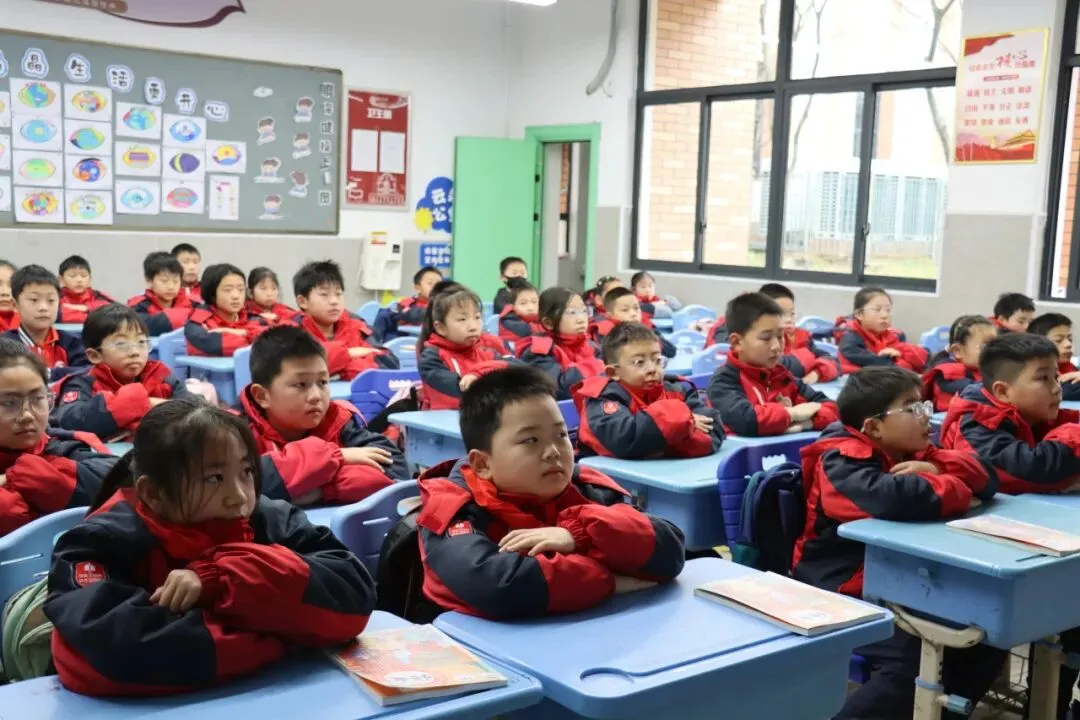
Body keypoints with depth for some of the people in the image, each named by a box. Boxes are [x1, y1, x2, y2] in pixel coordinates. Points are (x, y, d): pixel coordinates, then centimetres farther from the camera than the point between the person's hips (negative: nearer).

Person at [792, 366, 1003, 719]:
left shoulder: (909, 451, 8)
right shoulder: (842, 461, -18)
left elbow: (985, 476, 3)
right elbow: (895, 498, -39)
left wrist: (936, 470, -17)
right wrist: (956, 490, -20)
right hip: (842, 591, -8)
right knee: (911, 661, -28)